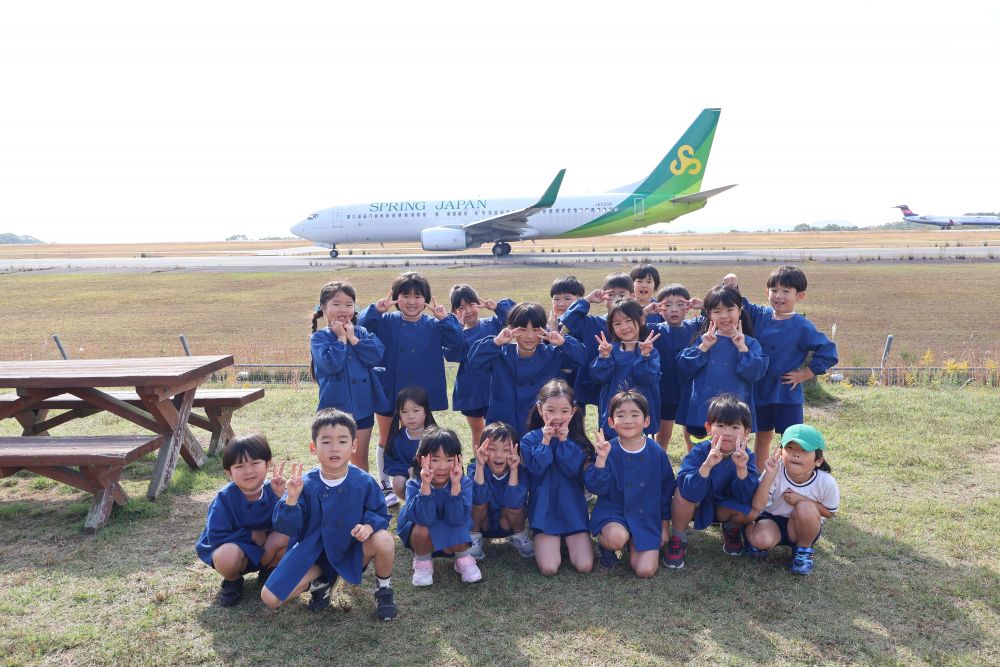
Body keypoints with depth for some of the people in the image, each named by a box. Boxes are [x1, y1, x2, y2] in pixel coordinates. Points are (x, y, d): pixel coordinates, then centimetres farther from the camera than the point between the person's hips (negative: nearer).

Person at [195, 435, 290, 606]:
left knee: (287, 536, -27)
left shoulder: (272, 490, -15)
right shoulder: (225, 497, -21)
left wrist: (283, 496, -36)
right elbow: (216, 536, -22)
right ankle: (233, 580, 2)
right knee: (228, 555, -37)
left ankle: (268, 571, 6)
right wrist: (251, 535, -21)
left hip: (266, 549, 3)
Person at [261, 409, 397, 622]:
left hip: (351, 551, -1)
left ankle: (383, 588, 0)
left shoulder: (364, 482, -13)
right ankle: (320, 579, 14)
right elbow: (287, 527, -13)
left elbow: (379, 514, -2)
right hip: (313, 553, 1)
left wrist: (369, 526, -25)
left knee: (384, 540, -32)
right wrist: (291, 499, -31)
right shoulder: (305, 484, -14)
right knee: (270, 598, -14)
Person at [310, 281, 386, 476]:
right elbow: (331, 364, -23)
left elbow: (377, 356, -13)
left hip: (363, 405, 3)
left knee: (360, 459, 16)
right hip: (335, 407, -3)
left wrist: (352, 338, -12)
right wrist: (341, 338, -13)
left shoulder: (362, 333, 4)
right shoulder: (319, 337, -6)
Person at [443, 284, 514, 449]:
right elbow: (451, 355, -18)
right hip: (470, 390, 2)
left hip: (495, 387, -2)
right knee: (477, 432, 19)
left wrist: (497, 306, -19)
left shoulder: (492, 324, 0)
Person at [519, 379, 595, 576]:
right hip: (544, 511, -1)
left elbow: (574, 471, -13)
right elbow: (536, 470, -14)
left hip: (573, 510, 1)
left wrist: (564, 441, -17)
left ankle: (569, 541, 21)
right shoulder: (530, 440, -3)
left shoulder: (577, 441, 0)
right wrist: (545, 442, -19)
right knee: (549, 568, -14)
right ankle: (553, 542, 17)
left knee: (584, 566, -9)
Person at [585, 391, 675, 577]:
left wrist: (665, 527, 10)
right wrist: (601, 459, -27)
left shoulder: (657, 453, -4)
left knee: (645, 571, -11)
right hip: (613, 512, -2)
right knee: (616, 537, -35)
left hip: (647, 518, 2)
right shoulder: (608, 450, -10)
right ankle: (603, 543, 2)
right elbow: (596, 487, -13)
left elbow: (666, 492, 7)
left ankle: (633, 544, 21)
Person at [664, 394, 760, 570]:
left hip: (725, 509, 3)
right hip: (695, 506, -2)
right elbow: (688, 493, -39)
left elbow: (747, 497, -27)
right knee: (682, 491, -34)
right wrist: (707, 465, -53)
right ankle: (678, 539, -7)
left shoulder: (746, 457, -18)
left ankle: (731, 529, 12)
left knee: (751, 511, -26)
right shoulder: (699, 452, -26)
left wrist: (741, 468, -42)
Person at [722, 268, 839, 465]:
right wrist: (733, 283, -14)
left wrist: (804, 374, -11)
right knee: (762, 437, 18)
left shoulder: (803, 327, -13)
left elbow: (828, 353, -11)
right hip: (759, 390, 5)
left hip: (787, 394, -5)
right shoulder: (760, 315, 0)